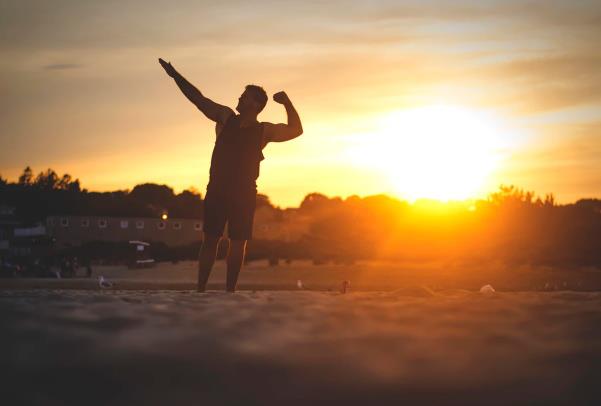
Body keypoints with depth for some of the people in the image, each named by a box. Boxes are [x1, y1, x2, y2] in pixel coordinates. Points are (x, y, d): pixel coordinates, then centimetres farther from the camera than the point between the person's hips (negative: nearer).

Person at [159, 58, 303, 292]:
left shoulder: (263, 130, 2)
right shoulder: (226, 118, 6)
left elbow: (295, 130, -4)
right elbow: (198, 98, 6)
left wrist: (287, 103, -15)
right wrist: (175, 75, 3)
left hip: (244, 194, -1)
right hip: (217, 191, 1)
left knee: (238, 243, -1)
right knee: (210, 239, 0)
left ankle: (230, 290, 4)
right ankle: (200, 288, 2)